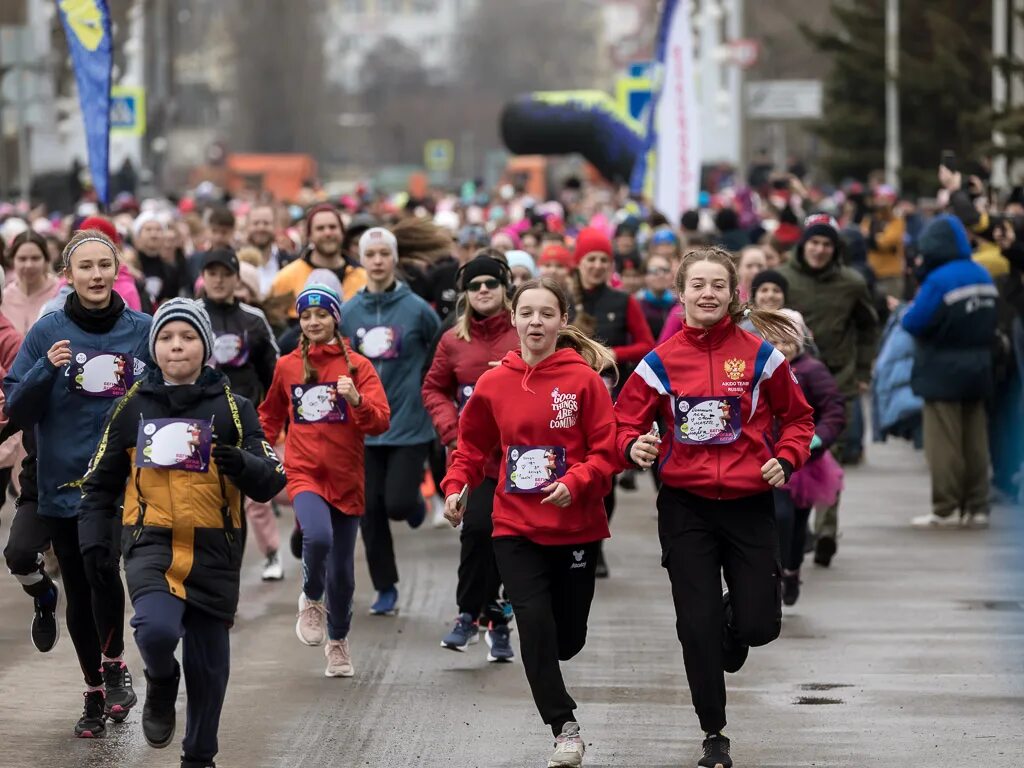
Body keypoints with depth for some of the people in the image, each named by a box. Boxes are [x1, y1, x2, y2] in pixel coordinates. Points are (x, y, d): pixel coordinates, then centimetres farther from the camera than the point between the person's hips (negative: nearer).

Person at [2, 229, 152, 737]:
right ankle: (95, 695, 27)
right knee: (80, 595, 9)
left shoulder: (142, 331, 0)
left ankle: (113, 665, -3)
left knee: (101, 566, -25)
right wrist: (46, 370, -17)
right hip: (62, 478, 1)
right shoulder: (49, 332, -1)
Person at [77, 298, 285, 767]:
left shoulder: (233, 408, 2)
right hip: (152, 543, -1)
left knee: (207, 662, 7)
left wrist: (241, 465, -26)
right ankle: (161, 685, 6)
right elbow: (100, 483, 14)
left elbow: (270, 482, -4)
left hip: (214, 550, 1)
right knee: (157, 630, -28)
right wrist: (95, 546, 4)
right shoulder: (133, 408, 6)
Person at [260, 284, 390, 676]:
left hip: (346, 478, 0)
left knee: (342, 568, 8)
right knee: (318, 536, -30)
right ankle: (311, 600, -1)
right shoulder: (287, 367, 8)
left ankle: (338, 641, 30)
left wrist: (356, 400, -26)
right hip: (304, 473, 0)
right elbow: (271, 415, 25)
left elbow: (380, 422, -8)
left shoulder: (357, 365, 1)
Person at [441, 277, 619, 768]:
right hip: (516, 526, 1)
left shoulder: (584, 379, -7)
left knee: (568, 636, 8)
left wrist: (574, 484, -22)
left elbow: (606, 452, -7)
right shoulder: (494, 383, 0)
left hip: (576, 527, -1)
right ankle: (565, 728, -4)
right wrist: (455, 486, -2)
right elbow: (472, 445, 13)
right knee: (535, 625, -13)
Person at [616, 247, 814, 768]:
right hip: (686, 508, 0)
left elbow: (797, 417, 9)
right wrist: (635, 446, -18)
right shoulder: (660, 362, -1)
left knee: (758, 623, -4)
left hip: (749, 505, 0)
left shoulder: (759, 354, -2)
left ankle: (727, 640, 35)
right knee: (698, 625, -1)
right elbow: (625, 422, 4)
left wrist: (785, 460, -8)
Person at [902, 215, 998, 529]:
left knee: (943, 444, 0)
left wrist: (906, 311, 3)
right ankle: (976, 507, 13)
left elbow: (913, 323, -17)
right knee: (975, 442, 11)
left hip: (944, 373, -7)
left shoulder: (939, 280, -19)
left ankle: (946, 510, 0)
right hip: (978, 370, 7)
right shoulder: (983, 276, 4)